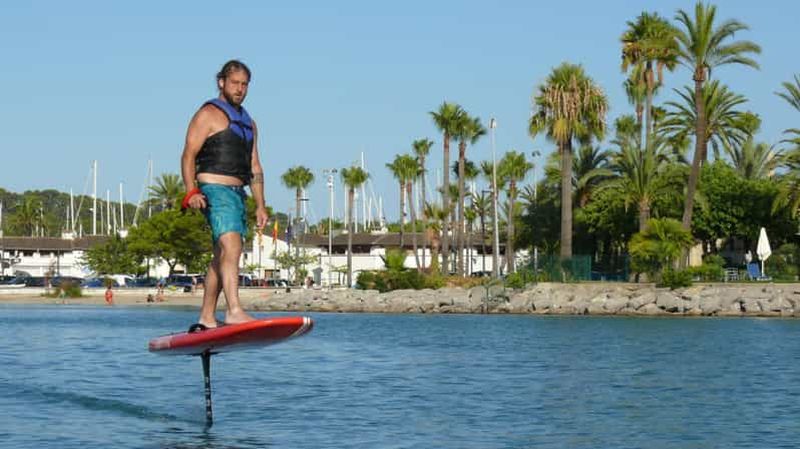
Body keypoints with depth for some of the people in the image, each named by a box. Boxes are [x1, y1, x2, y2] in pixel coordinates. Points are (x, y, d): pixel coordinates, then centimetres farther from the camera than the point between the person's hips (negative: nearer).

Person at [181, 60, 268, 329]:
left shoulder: (248, 123, 23)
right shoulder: (208, 114, -1)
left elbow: (254, 168, 24)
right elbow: (188, 156, -8)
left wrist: (260, 205, 16)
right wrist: (191, 191, -22)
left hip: (238, 194, 8)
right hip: (214, 190, -8)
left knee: (221, 257, 8)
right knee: (231, 246, -24)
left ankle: (206, 319, 12)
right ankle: (234, 311, -34)